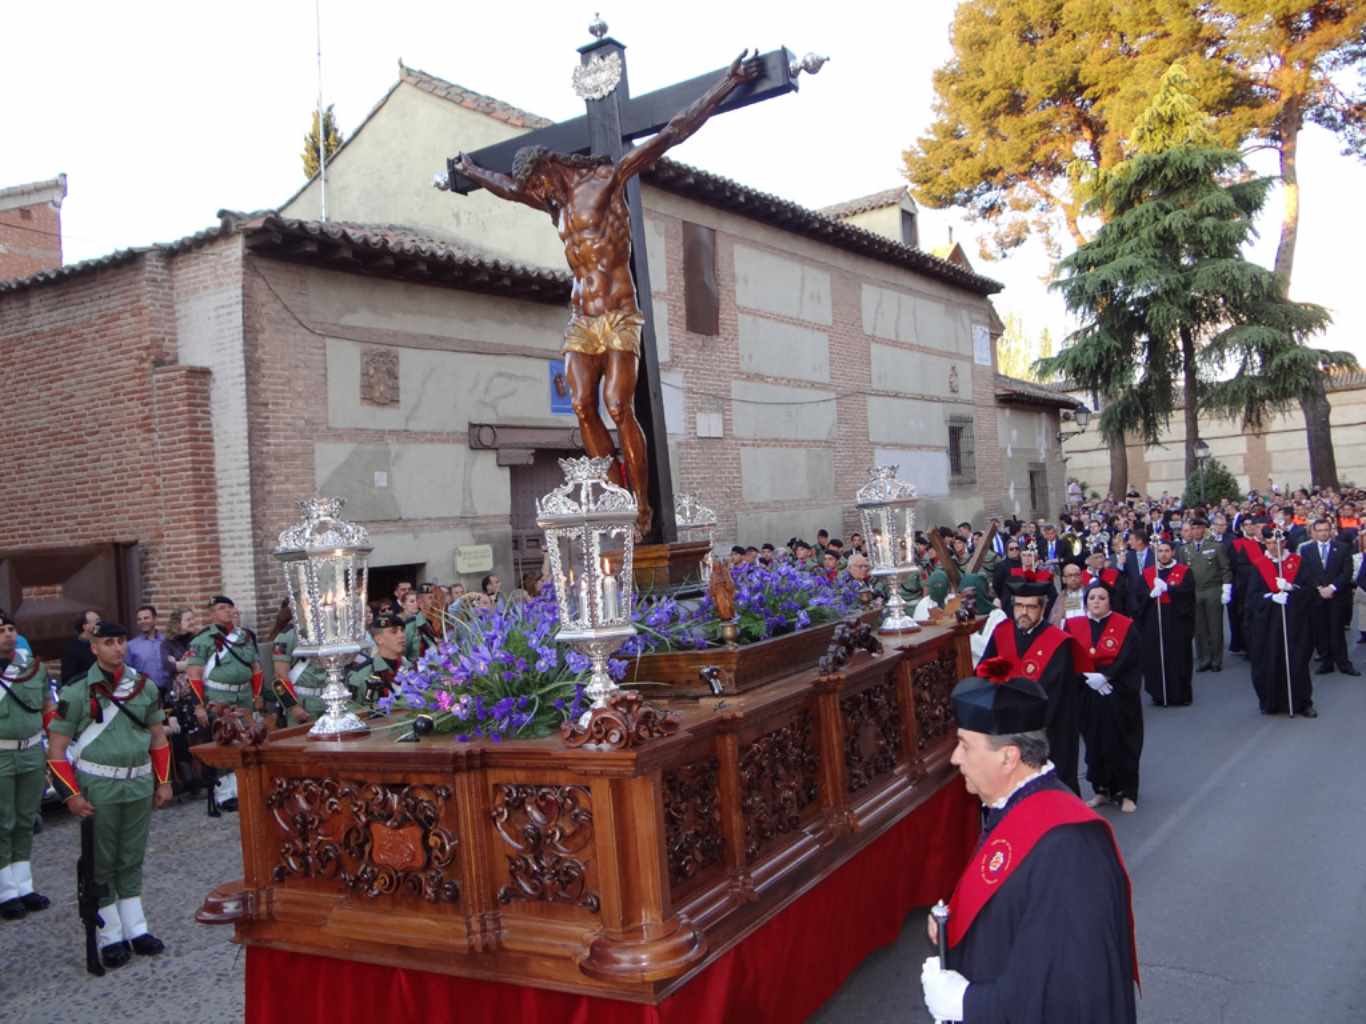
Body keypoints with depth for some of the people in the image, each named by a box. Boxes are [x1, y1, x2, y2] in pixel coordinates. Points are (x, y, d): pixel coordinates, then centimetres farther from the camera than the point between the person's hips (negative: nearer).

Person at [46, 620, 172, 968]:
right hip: (98, 787, -4)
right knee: (101, 863, 5)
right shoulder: (77, 691, -7)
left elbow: (158, 737, 15)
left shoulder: (145, 686, 5)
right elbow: (57, 749, -5)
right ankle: (110, 936, 16)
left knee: (132, 860, 13)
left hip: (139, 783, 4)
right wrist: (71, 795, -12)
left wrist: (163, 782, 10)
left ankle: (136, 929, 23)